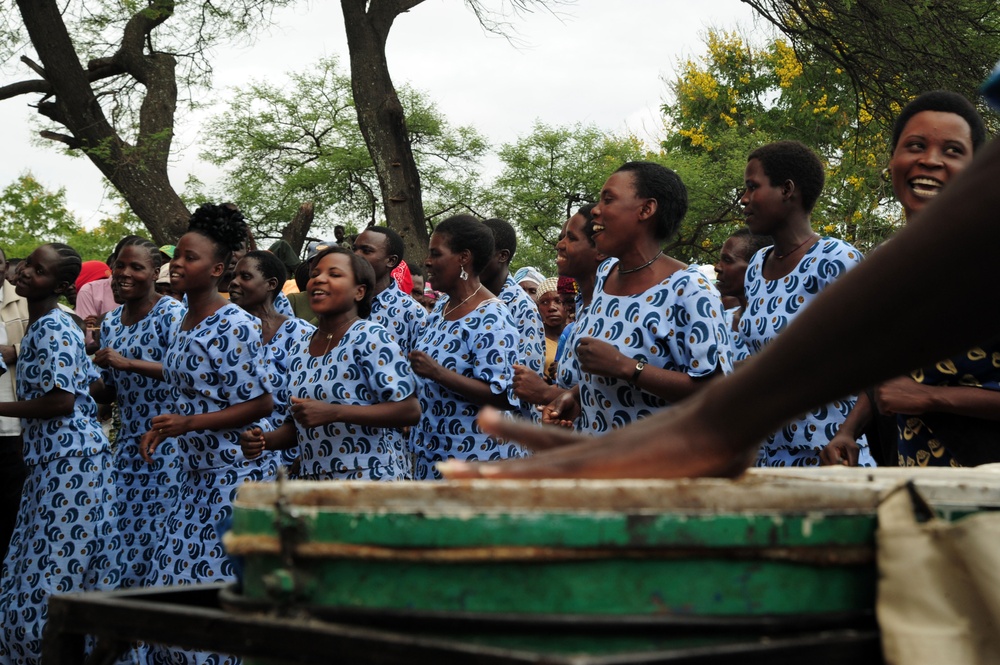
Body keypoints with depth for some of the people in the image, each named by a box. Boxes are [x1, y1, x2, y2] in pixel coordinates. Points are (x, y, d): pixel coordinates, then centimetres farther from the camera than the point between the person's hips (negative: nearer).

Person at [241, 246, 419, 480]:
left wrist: (332, 412, -24)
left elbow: (410, 411, -19)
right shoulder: (299, 349, 10)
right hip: (313, 486, 7)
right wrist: (266, 440, -2)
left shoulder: (370, 338, -11)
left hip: (372, 479, -7)